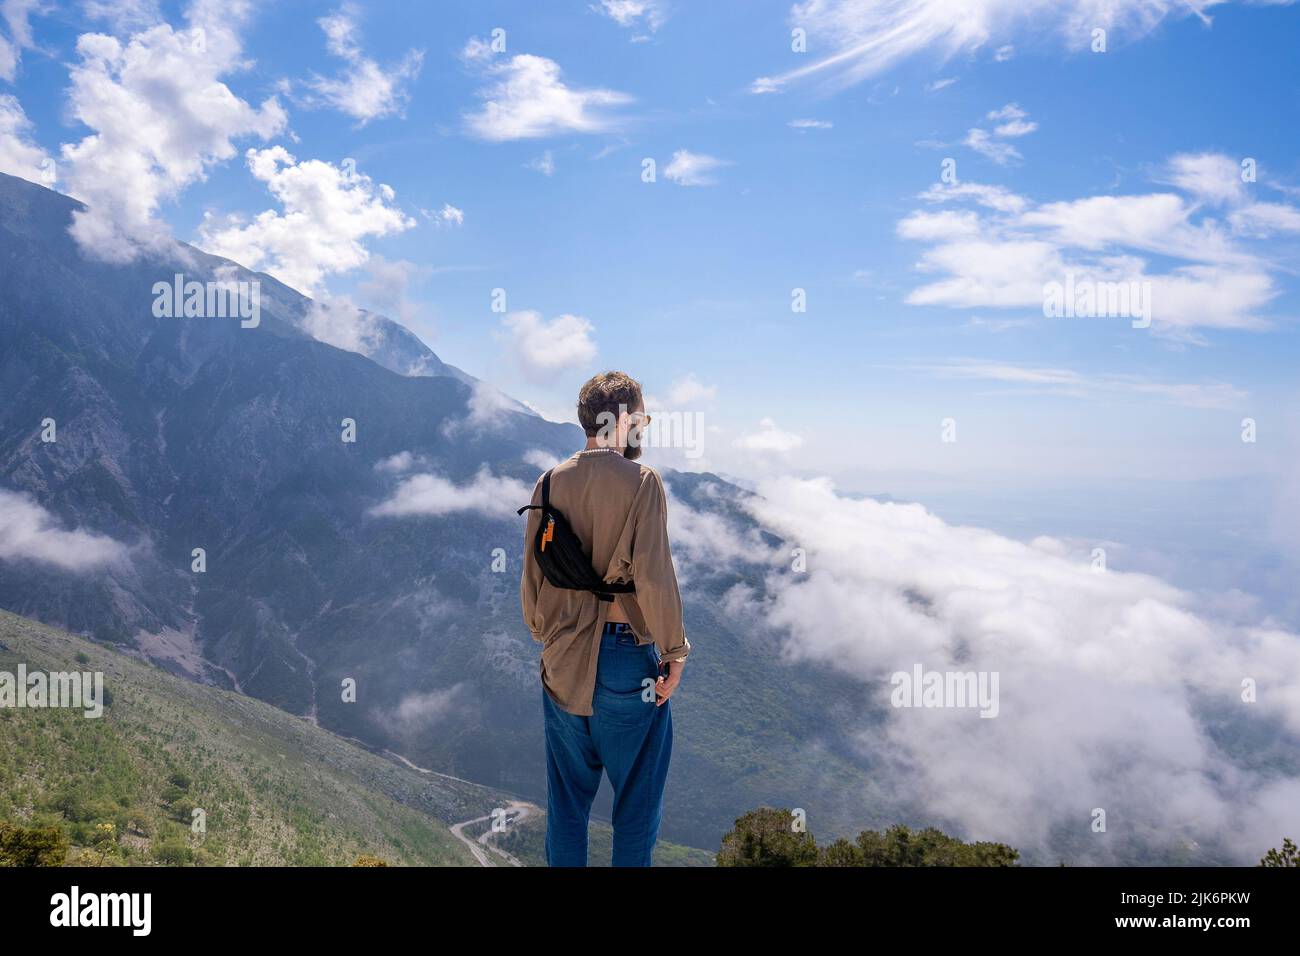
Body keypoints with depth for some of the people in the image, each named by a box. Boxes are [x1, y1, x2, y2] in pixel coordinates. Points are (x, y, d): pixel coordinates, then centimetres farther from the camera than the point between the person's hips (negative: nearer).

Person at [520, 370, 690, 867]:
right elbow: (653, 576, -18)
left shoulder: (551, 482, 4)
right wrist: (674, 650, -8)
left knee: (566, 799, 17)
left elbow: (532, 575, 7)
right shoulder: (641, 481, -12)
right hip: (626, 658, -5)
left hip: (563, 663, 5)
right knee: (637, 802, 10)